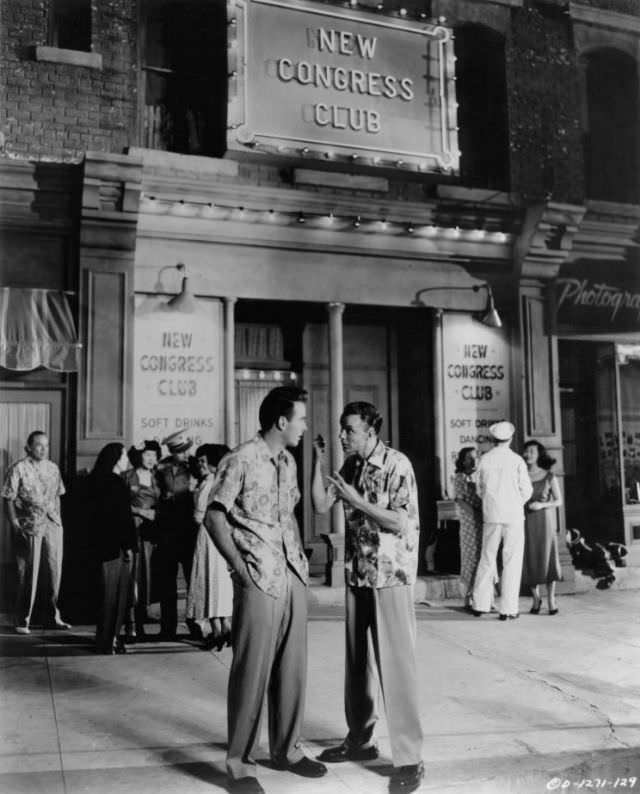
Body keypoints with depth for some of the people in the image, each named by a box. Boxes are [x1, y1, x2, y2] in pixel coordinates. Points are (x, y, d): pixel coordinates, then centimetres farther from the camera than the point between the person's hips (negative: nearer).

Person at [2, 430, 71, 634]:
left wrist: (57, 518, 10)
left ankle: (53, 617, 20)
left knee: (55, 571, 7)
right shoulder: (18, 469, -5)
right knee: (28, 574, 0)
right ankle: (23, 621, 11)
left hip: (53, 526, 5)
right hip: (30, 528, -5)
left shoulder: (53, 468, 12)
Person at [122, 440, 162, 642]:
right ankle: (131, 625, -7)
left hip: (151, 531, 4)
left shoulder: (156, 478, 16)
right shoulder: (128, 476, 3)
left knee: (147, 576, 1)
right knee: (133, 575, -9)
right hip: (133, 529, -4)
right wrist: (140, 511, -8)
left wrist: (156, 514, 0)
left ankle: (140, 623, 8)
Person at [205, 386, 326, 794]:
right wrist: (240, 567, -13)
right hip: (259, 581, -7)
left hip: (294, 577, 7)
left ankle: (287, 748, 29)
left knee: (292, 667, 14)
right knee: (252, 672, 0)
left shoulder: (288, 462, 11)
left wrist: (300, 555, 11)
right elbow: (215, 517, -11)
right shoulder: (241, 461, -12)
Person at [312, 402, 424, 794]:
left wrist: (356, 500, -18)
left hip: (392, 574, -7)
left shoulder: (397, 464, -13)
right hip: (357, 573, 7)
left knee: (396, 663, -5)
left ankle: (410, 757, 2)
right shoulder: (351, 465, 7)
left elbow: (400, 522, -18)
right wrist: (318, 462, -3)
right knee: (357, 659, 15)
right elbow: (321, 505, 5)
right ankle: (360, 739, 29)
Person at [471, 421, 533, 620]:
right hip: (513, 515, -2)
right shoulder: (516, 460, -6)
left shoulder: (484, 460, 0)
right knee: (512, 561, 3)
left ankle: (480, 604, 16)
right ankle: (508, 609, 2)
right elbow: (527, 490, -3)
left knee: (487, 559, 12)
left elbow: (480, 490, 6)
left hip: (491, 515, 3)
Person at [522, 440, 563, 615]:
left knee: (548, 558, -5)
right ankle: (536, 598, 19)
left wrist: (542, 505, -16)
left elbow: (559, 501, 1)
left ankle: (551, 599, 10)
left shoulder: (549, 476, -1)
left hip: (545, 521, -1)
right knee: (529, 559, 0)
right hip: (526, 522, 1)